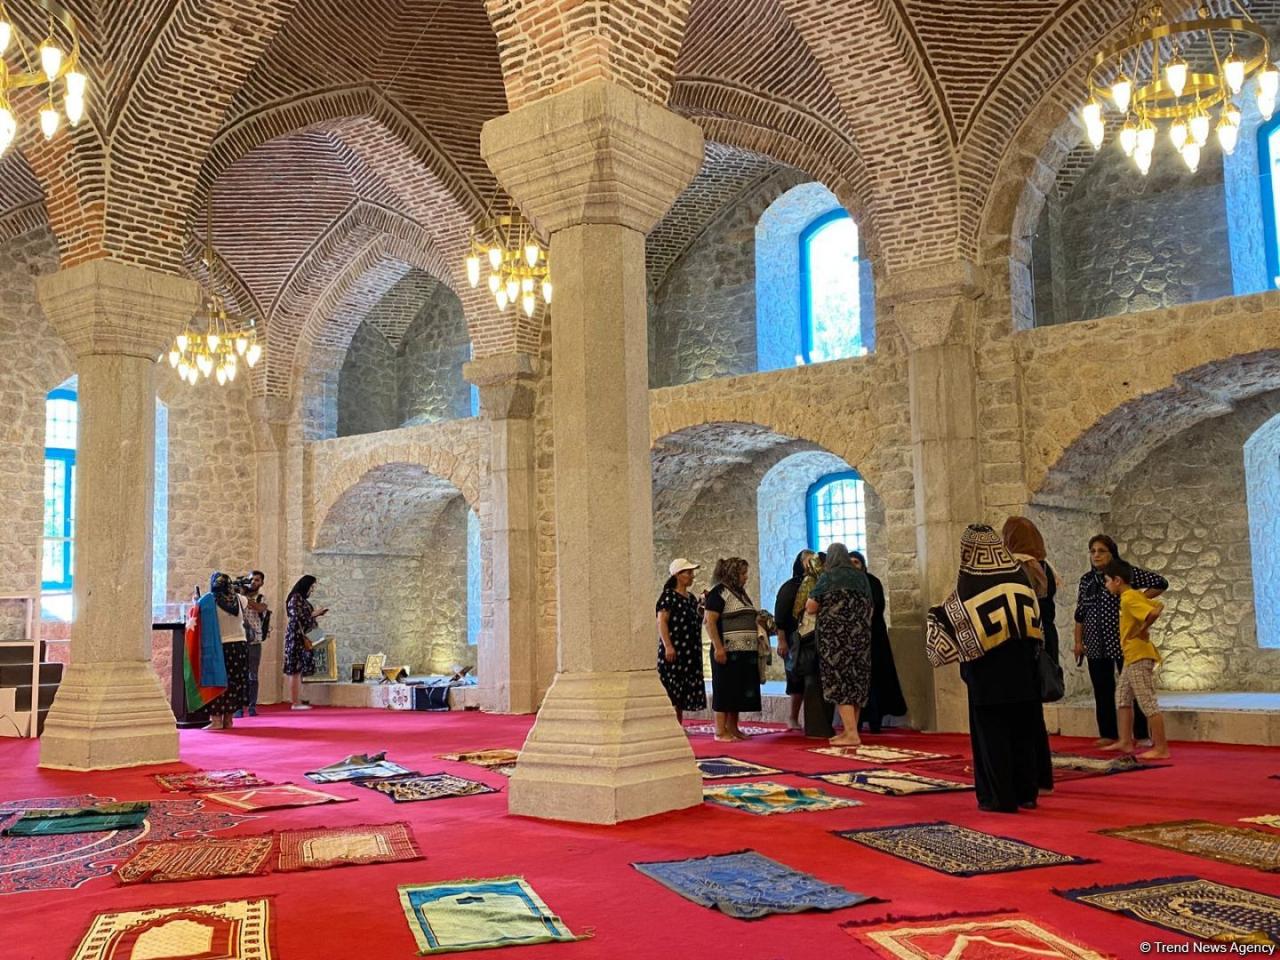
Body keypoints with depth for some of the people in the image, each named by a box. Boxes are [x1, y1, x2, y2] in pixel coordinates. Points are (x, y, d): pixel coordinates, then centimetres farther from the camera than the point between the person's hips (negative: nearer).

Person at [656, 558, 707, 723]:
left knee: (682, 696, 9)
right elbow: (661, 622, -13)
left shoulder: (692, 599, 18)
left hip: (690, 653, 8)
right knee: (671, 692, -9)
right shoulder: (669, 596, -5)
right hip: (674, 651, -8)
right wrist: (668, 646, -22)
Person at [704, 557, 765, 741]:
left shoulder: (741, 592, 20)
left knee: (739, 691, 9)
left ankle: (732, 728, 16)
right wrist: (718, 647, -21)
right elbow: (710, 621, -15)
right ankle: (720, 731, -2)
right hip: (727, 651, -8)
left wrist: (758, 619, 12)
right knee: (725, 690, -5)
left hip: (746, 651, 8)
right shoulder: (719, 592, -7)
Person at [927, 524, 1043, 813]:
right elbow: (1034, 616, 10)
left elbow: (954, 620, -7)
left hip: (986, 671, -4)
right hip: (1020, 669, 5)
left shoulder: (969, 582, -13)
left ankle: (1000, 797, 5)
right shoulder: (1018, 575, 1)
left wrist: (934, 616, 11)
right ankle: (1026, 792, 19)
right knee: (1022, 730, 13)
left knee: (991, 733, 4)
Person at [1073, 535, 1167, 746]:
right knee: (1102, 691, 8)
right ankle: (1108, 734, 16)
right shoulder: (1086, 580, 10)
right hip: (1096, 645, 5)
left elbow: (1160, 583, -6)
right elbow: (1080, 613, 14)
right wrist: (1078, 641, 10)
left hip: (1123, 642, -5)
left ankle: (1141, 735, 6)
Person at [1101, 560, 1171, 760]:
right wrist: (1144, 624, 11)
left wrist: (1142, 630, -16)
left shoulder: (1128, 598, -17)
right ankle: (1125, 741, 20)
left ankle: (1161, 748, -5)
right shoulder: (1135, 595, 12)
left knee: (1148, 702, -8)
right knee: (1122, 697, 16)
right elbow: (1159, 606, 18)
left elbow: (1154, 613, -28)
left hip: (1139, 656, -11)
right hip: (1132, 655, 11)